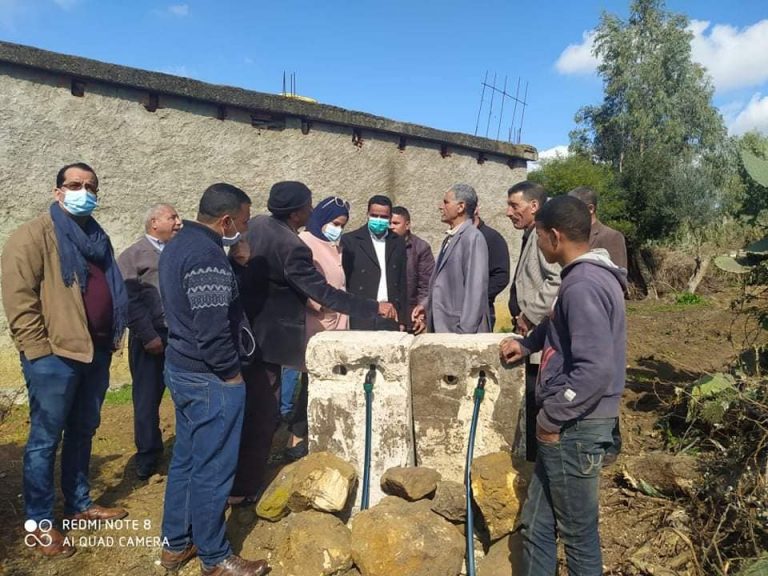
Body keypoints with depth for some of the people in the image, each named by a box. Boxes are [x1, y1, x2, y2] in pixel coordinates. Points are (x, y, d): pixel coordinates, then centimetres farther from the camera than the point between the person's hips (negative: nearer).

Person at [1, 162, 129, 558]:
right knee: (46, 439, 5)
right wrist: (39, 351, -16)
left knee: (83, 431, 17)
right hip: (54, 355, -7)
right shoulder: (34, 235, -8)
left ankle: (79, 503, 32)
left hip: (96, 351, 7)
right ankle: (39, 521, 19)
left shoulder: (96, 237, 14)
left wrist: (113, 337, 14)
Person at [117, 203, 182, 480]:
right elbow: (130, 300, -9)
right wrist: (149, 336, -13)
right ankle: (147, 456, 24)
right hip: (151, 339, -3)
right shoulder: (133, 255, 0)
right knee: (147, 398, 8)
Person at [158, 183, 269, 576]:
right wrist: (231, 372, -12)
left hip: (181, 368, 10)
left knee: (185, 459, 19)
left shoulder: (178, 244, 10)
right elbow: (213, 328, -26)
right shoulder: (207, 254, -22)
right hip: (210, 378, -10)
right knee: (212, 469, 3)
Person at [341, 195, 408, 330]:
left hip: (390, 319, 3)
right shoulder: (350, 240, -1)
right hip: (360, 320, -3)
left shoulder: (398, 243, 10)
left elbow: (402, 284, 12)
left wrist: (402, 320, 10)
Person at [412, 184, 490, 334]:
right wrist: (427, 306, 5)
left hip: (458, 329, -8)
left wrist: (465, 332, -20)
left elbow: (476, 289, -19)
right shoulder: (450, 238, 13)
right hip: (440, 325, 8)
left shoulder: (473, 237, -13)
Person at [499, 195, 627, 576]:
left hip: (574, 427, -10)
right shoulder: (587, 276, 11)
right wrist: (527, 343, 20)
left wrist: (551, 416, -19)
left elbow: (595, 369, -29)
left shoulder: (583, 285, -21)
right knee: (536, 527, 18)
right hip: (573, 424, 10)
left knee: (578, 534, 9)